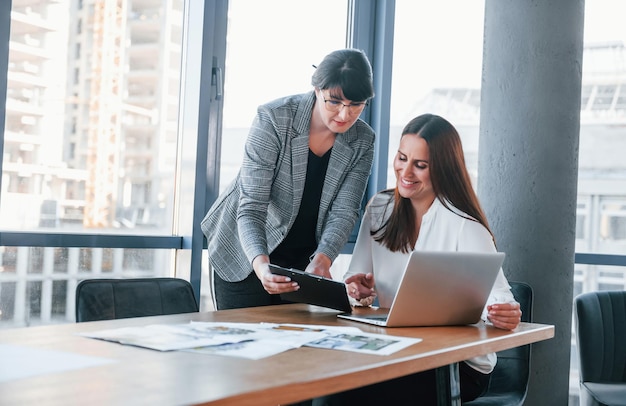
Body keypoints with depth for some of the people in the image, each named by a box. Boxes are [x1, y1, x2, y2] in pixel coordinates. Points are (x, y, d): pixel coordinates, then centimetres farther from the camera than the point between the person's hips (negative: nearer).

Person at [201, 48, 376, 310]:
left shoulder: (362, 141, -9)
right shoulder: (273, 119, -22)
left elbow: (344, 211, -13)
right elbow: (251, 207, -26)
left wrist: (322, 259, -33)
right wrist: (260, 263, -44)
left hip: (304, 261, 4)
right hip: (246, 255, -3)